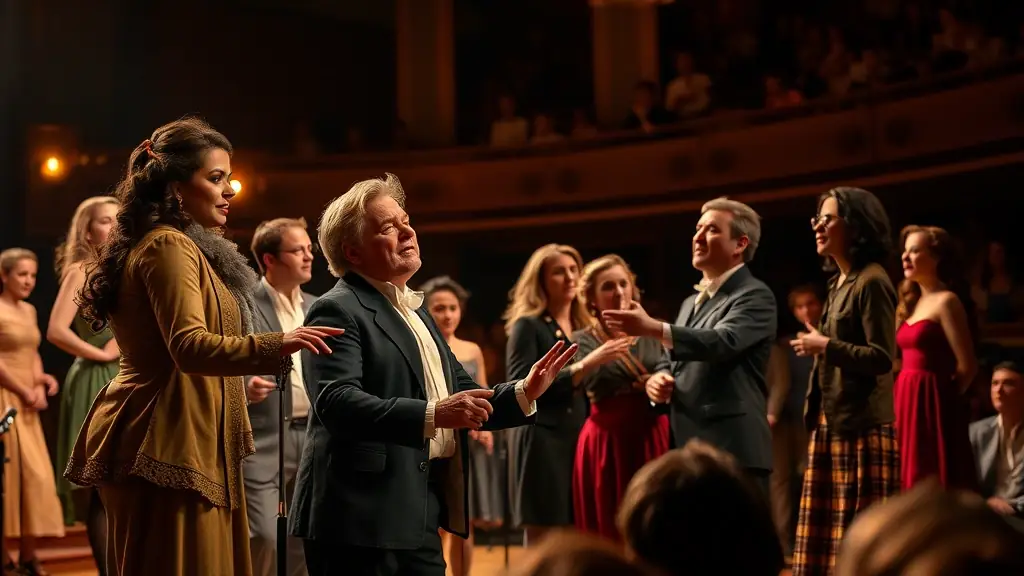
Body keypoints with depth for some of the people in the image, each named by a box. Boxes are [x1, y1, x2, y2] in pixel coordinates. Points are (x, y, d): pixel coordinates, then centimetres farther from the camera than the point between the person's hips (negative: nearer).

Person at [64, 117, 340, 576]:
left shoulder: (184, 247, 21)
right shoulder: (169, 246, -12)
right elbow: (189, 346, -26)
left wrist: (238, 383, 42)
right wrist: (274, 347, -38)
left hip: (179, 446, 11)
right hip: (172, 446, -11)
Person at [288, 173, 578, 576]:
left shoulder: (415, 310, 19)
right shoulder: (337, 310, -9)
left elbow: (464, 399, 18)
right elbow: (335, 402, -24)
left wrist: (523, 393, 1)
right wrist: (434, 415, -30)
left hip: (419, 522, 9)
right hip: (360, 524, -8)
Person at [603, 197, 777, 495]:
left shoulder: (755, 295, -5)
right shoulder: (692, 303, 22)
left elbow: (723, 342, -25)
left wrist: (655, 328, -36)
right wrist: (658, 383, 5)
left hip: (733, 453, -9)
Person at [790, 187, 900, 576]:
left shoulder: (871, 282, -11)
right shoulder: (839, 282, 16)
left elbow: (881, 358, -18)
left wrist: (825, 346, -13)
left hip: (860, 427, -9)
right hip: (831, 423, 9)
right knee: (829, 536, 10)